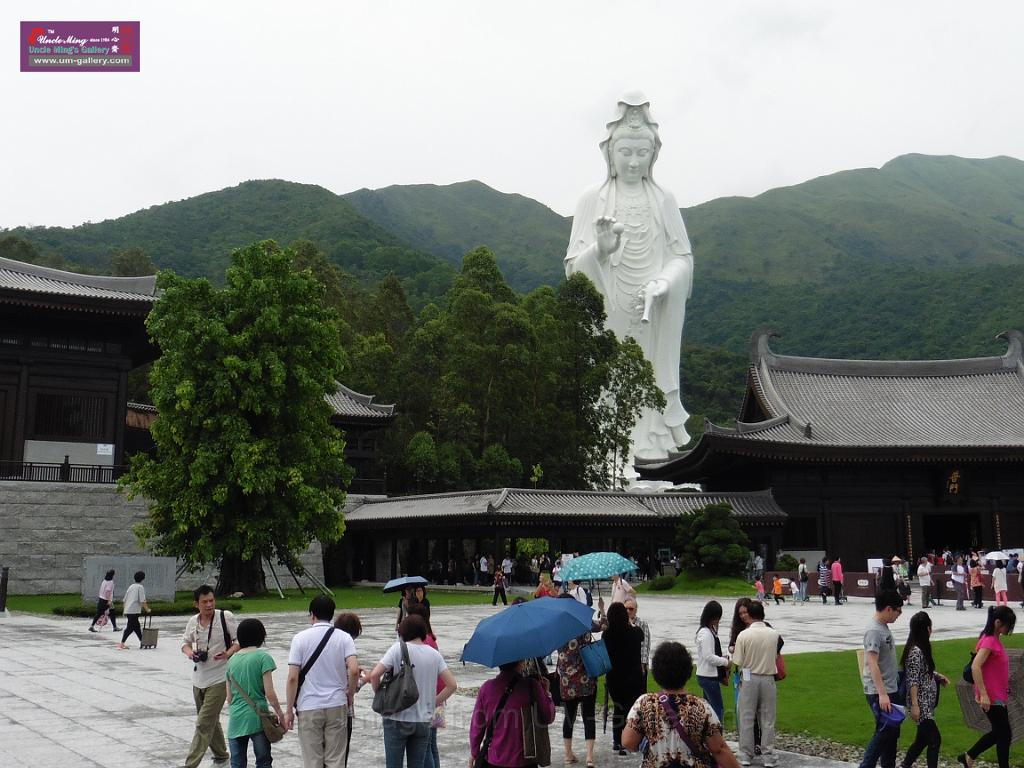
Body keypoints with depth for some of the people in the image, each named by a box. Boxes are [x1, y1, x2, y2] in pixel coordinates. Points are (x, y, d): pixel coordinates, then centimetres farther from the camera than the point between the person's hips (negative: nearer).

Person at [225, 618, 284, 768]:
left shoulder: (232, 660, 9)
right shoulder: (263, 657, -7)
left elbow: (229, 697, 12)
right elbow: (269, 693, -11)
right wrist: (279, 713, 1)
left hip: (236, 720, 4)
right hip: (257, 718, -4)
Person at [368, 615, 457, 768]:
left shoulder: (398, 649, -9)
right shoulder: (434, 654, 3)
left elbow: (374, 675, -16)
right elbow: (452, 685, 2)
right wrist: (433, 703, 11)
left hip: (397, 719, -4)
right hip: (423, 721, 4)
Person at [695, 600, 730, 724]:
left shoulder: (711, 630, 12)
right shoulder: (705, 634, -19)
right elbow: (709, 657, -21)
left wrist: (722, 656, 4)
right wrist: (726, 661, -11)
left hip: (708, 676, 10)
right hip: (709, 677, -10)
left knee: (709, 708, 15)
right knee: (718, 709, -7)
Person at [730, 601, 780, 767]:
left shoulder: (743, 635, -14)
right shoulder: (774, 634, -6)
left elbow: (738, 662, -10)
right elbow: (776, 656, 8)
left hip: (749, 679, -2)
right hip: (768, 678, 2)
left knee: (747, 719, 9)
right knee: (767, 720, 9)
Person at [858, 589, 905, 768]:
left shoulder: (883, 627, 11)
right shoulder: (874, 631, -19)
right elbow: (872, 664, -24)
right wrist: (882, 694, -28)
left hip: (890, 689, 10)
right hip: (878, 692, -10)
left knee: (892, 732, 13)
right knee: (885, 731, -7)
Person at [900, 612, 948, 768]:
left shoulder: (921, 649, 9)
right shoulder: (916, 652, -20)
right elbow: (913, 681, -22)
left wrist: (938, 676, 10)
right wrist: (914, 705, -23)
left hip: (927, 703, 10)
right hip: (921, 704, -10)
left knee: (923, 738, 16)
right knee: (935, 739, -7)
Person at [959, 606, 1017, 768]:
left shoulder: (994, 639, 9)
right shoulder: (989, 641, -20)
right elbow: (975, 667, -29)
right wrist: (983, 695, -30)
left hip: (998, 696, 9)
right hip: (992, 697, -9)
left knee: (999, 732, 18)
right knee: (1005, 735, 1)